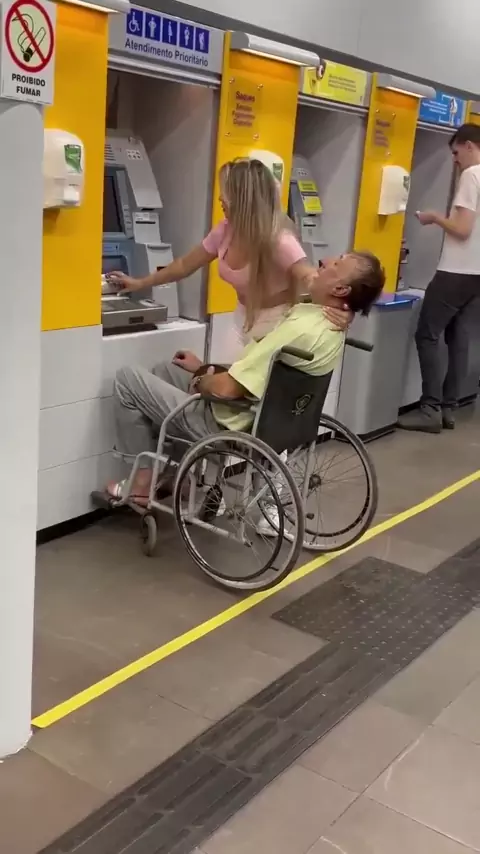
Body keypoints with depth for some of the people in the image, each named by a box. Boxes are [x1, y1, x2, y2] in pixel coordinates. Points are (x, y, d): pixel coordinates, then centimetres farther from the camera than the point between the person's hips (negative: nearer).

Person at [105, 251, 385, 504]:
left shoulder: (301, 329, -31)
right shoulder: (329, 325, 1)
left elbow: (229, 388, -27)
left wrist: (198, 378, -6)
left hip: (223, 425, -10)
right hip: (259, 417, 10)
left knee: (129, 377, 2)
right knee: (164, 370, 27)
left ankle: (144, 481, 9)